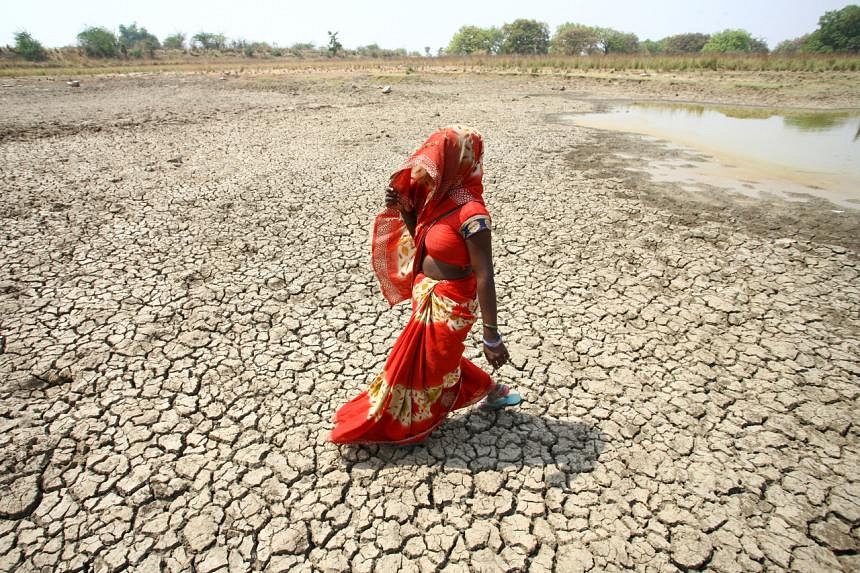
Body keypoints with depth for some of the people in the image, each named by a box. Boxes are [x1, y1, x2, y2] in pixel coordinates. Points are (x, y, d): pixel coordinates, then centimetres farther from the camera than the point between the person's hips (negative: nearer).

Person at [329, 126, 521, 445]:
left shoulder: (471, 214, -27)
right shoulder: (443, 197, -1)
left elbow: (484, 278, -27)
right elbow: (423, 239, 13)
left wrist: (492, 337, -25)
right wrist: (402, 208, -5)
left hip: (448, 305, -9)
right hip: (429, 297, 9)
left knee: (425, 365, 15)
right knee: (440, 359, 27)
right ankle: (491, 391, 47)